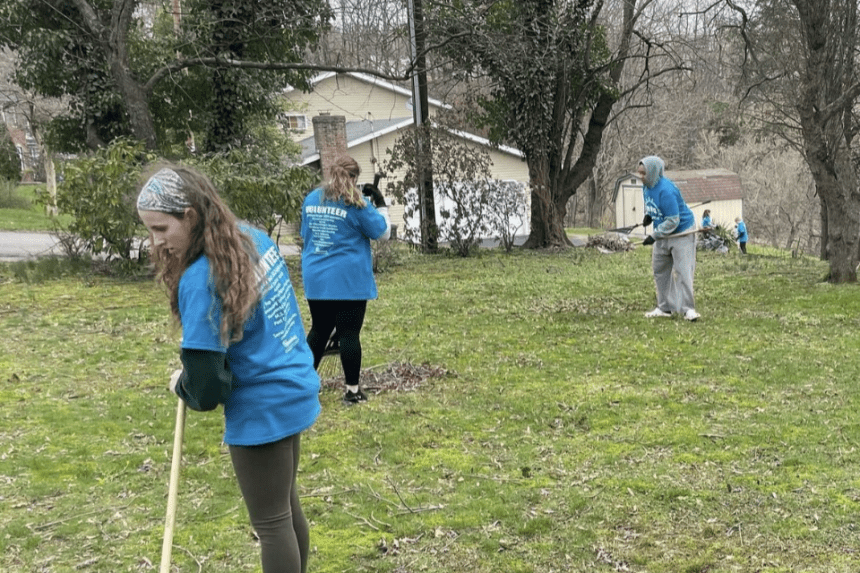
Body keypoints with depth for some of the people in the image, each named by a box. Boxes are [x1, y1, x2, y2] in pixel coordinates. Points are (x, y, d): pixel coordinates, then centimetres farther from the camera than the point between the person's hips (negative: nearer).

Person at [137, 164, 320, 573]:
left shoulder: (201, 279, -24)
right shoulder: (254, 238, 0)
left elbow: (205, 386, -22)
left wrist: (181, 385, 1)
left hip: (261, 413, -9)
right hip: (294, 392, 9)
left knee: (271, 521, 8)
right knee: (286, 503, 23)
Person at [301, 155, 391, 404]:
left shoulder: (311, 199, 7)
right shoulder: (356, 204, -10)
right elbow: (383, 233, -2)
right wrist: (380, 203, 7)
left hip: (315, 279, 5)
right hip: (348, 281, -5)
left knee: (319, 330, 18)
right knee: (349, 334, 1)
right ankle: (352, 390, 7)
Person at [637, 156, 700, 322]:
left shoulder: (666, 191, -30)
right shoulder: (646, 186, -2)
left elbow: (673, 221, -29)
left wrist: (654, 236, -27)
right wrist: (648, 215, -2)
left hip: (681, 233, -9)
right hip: (663, 234, 9)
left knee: (682, 271, -12)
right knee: (659, 270, 10)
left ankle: (687, 309, -8)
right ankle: (665, 308, 17)